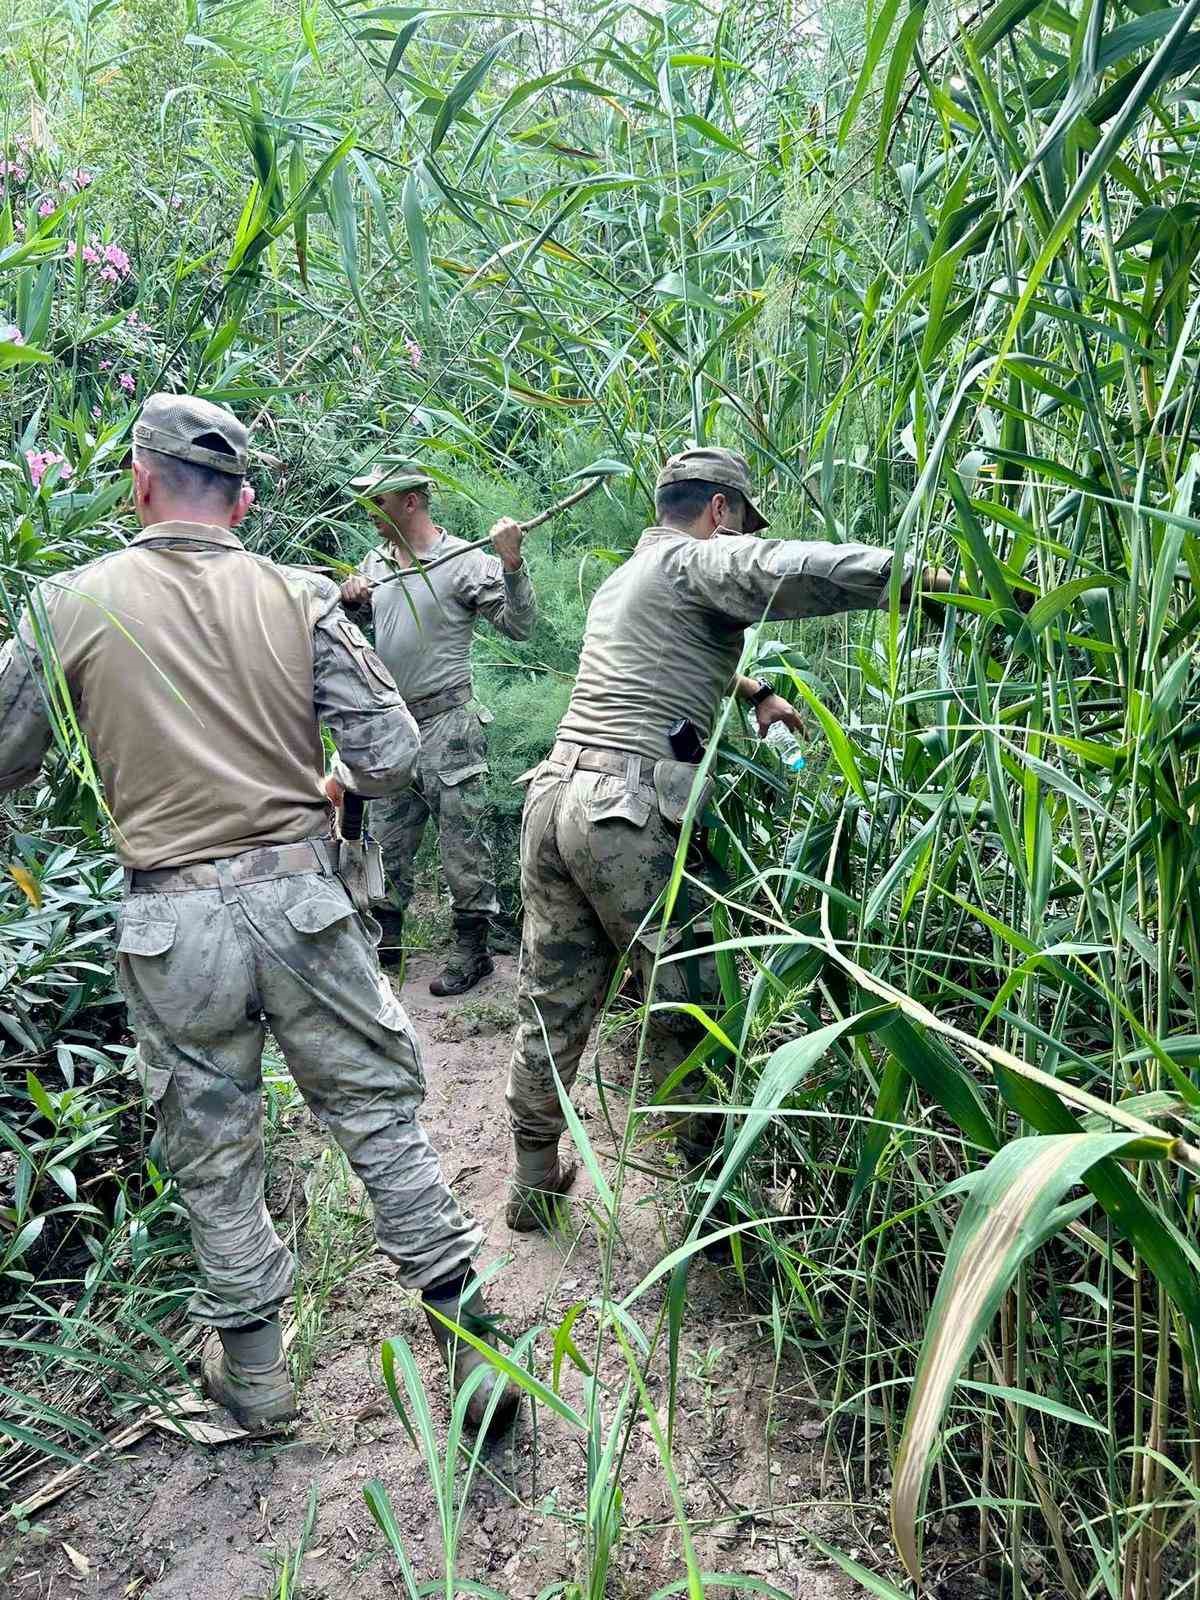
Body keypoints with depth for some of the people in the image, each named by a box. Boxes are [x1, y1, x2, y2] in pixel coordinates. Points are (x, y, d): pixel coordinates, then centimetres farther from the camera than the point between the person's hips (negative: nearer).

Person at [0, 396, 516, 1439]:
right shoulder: (298, 598, -2)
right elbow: (391, 754, -5)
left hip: (172, 921, 0)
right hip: (301, 897, 1)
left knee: (214, 1155, 16)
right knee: (379, 1114, 14)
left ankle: (253, 1371, 33)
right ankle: (469, 1340, 21)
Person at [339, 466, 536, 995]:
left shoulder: (465, 560, -9)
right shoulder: (375, 562, 12)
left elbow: (519, 625, -13)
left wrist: (511, 563, -27)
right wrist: (348, 594, -1)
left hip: (445, 723, -7)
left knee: (462, 840, -2)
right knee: (386, 838, 15)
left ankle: (472, 949, 9)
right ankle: (385, 935, 29)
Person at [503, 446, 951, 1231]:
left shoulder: (622, 578, 26)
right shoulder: (699, 560, 0)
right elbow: (794, 569, -20)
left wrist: (756, 691, 42)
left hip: (554, 795, 9)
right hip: (629, 815, -9)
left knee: (553, 1008, 17)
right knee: (687, 1008, 5)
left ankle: (534, 1184, 31)